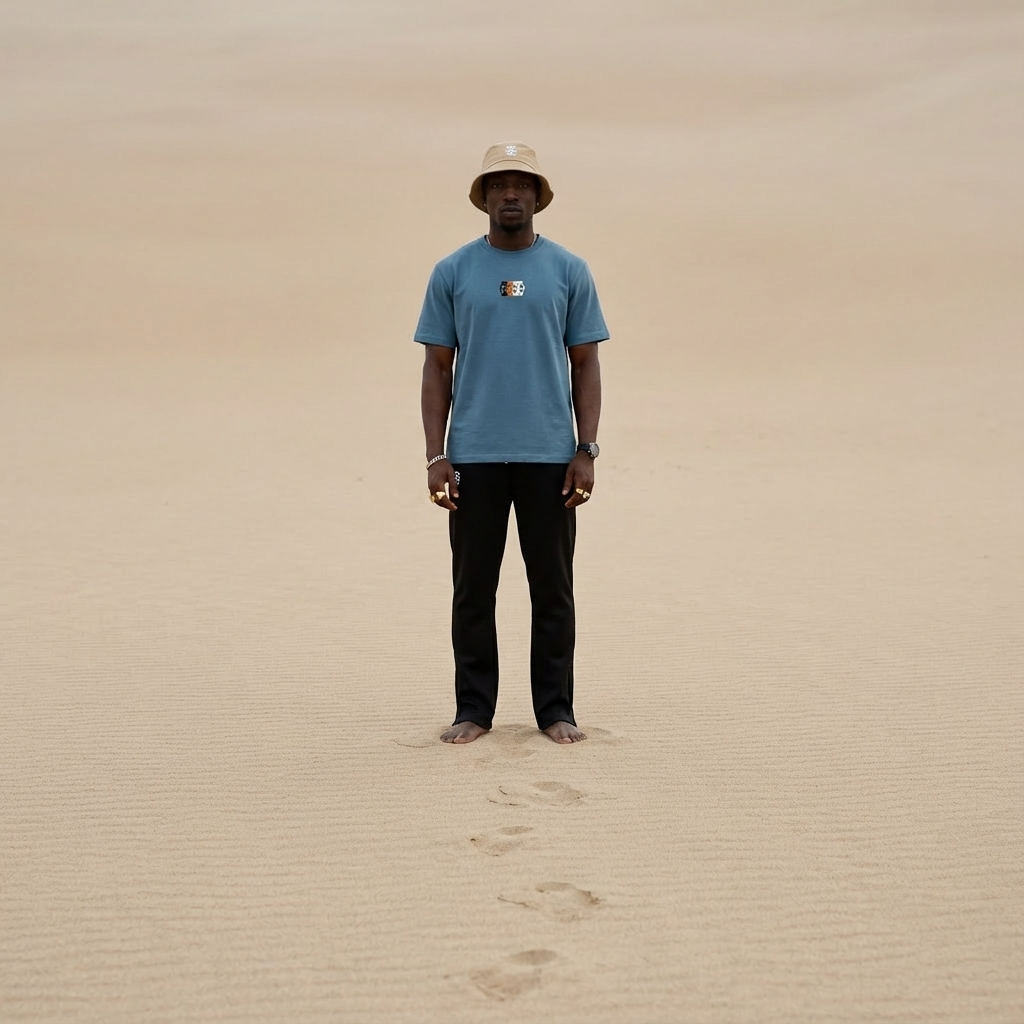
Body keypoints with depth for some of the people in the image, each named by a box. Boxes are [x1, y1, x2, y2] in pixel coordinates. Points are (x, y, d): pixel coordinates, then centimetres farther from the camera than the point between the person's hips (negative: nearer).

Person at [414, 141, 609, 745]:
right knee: (473, 588, 6)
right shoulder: (452, 273, 4)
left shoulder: (569, 271, 4)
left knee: (553, 588, 6)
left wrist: (587, 451, -4)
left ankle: (556, 708, 16)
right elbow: (437, 369, 4)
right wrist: (436, 457, -4)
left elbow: (586, 365, 5)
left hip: (550, 455, 0)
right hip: (474, 456, 0)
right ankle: (474, 710, 16)